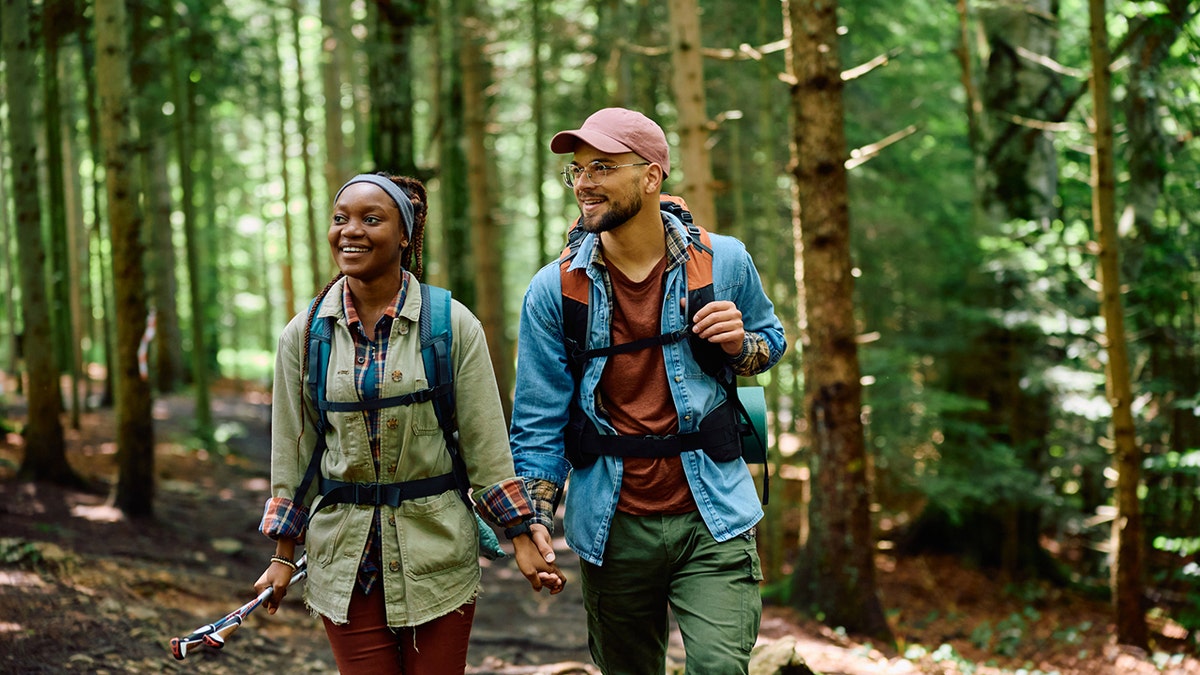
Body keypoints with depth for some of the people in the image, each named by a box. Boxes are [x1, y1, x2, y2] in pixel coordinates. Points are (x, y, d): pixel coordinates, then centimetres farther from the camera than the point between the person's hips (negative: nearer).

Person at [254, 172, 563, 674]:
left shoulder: (453, 325, -3)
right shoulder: (303, 335, 2)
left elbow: (486, 445, -1)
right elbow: (293, 452, 8)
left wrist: (522, 539, -3)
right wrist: (283, 556, 8)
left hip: (437, 553, -1)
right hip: (344, 558, 1)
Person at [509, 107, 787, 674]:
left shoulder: (724, 261, -1)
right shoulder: (554, 290, -2)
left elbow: (771, 343, 16)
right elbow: (539, 418, 0)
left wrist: (739, 344, -9)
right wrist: (534, 521, -9)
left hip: (711, 521, -1)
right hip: (613, 527, 1)